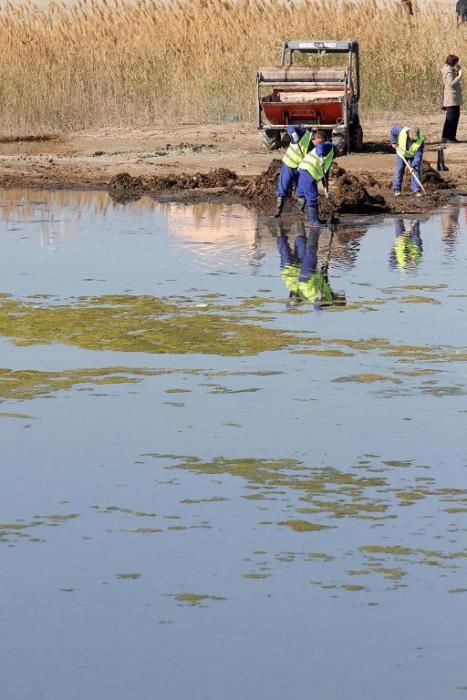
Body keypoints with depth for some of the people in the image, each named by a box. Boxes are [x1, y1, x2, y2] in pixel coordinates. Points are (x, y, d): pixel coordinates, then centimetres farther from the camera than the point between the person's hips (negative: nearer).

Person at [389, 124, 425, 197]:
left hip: (413, 155, -1)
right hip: (402, 153, 1)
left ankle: (416, 190, -4)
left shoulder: (420, 141, -34)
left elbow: (418, 155, -30)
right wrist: (393, 142, -15)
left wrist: (413, 166, -35)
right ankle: (397, 190, 1)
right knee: (399, 170, -5)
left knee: (416, 171, -8)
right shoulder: (401, 131, -33)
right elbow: (392, 131, -12)